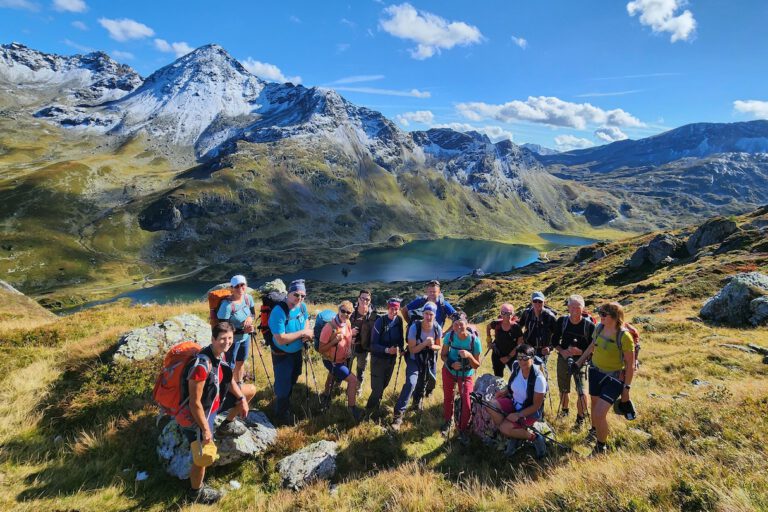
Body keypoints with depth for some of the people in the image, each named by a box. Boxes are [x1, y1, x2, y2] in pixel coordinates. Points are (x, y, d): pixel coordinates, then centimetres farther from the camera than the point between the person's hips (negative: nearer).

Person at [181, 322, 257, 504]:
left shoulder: (221, 354, -8)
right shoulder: (202, 364, -36)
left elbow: (229, 379, 10)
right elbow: (195, 403, -29)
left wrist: (242, 399, 2)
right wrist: (206, 430, -21)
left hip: (216, 400, 8)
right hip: (198, 412, -8)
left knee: (251, 390, 11)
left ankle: (226, 425, 30)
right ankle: (196, 491, 26)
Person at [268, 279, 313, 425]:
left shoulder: (302, 306, -9)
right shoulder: (278, 312, -31)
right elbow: (280, 339, -34)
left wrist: (307, 333, -8)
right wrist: (302, 332, -28)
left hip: (297, 352, 7)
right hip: (282, 355, -7)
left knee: (292, 381, 26)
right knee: (283, 385, 6)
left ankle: (286, 405, 52)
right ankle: (282, 414, 30)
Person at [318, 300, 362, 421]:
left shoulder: (348, 323, -9)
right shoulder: (329, 327, -31)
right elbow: (321, 350, -25)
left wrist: (349, 349, -7)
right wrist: (335, 341, -37)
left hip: (343, 360, 8)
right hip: (332, 362, -7)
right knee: (353, 380, -14)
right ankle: (352, 408, 3)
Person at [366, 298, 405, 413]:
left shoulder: (399, 320, -7)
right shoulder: (380, 321, -22)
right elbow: (373, 345, -22)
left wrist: (401, 349, -9)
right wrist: (387, 350, -34)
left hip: (392, 359, 5)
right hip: (378, 358, -5)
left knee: (384, 385, 22)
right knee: (377, 388, -4)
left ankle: (375, 406, 46)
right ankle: (369, 409, 22)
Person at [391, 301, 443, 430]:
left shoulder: (437, 328, -15)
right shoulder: (414, 327, -25)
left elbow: (438, 347, 0)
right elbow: (412, 350, -21)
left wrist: (432, 346, -22)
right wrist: (425, 343, -34)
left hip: (428, 361, 4)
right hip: (414, 360, -4)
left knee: (422, 385, 21)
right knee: (411, 383, -25)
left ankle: (417, 403, 54)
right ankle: (398, 414, -18)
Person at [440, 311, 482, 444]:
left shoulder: (474, 340, -26)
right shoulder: (449, 336, -23)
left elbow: (477, 365, -18)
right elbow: (443, 355, -7)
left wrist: (469, 356, -37)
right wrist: (451, 363, -27)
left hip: (466, 375, -1)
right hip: (448, 371, 2)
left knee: (466, 403, -7)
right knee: (448, 398, 15)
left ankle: (463, 430, 18)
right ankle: (448, 421, 43)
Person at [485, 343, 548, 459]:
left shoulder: (538, 378, -27)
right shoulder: (515, 366, -10)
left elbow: (536, 406, -19)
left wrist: (518, 415, -23)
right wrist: (505, 391, -4)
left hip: (530, 412, -6)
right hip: (514, 403, 6)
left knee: (505, 428, -25)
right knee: (491, 406, -20)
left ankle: (534, 437, -1)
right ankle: (510, 433, 0)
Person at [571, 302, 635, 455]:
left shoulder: (624, 336, -22)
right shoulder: (599, 328, -4)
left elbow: (630, 365, -15)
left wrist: (626, 388, -13)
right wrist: (579, 362, 17)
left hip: (614, 379, -6)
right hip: (596, 373, 6)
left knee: (600, 413, -9)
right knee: (595, 406, 21)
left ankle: (601, 447, 15)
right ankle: (595, 432, 49)